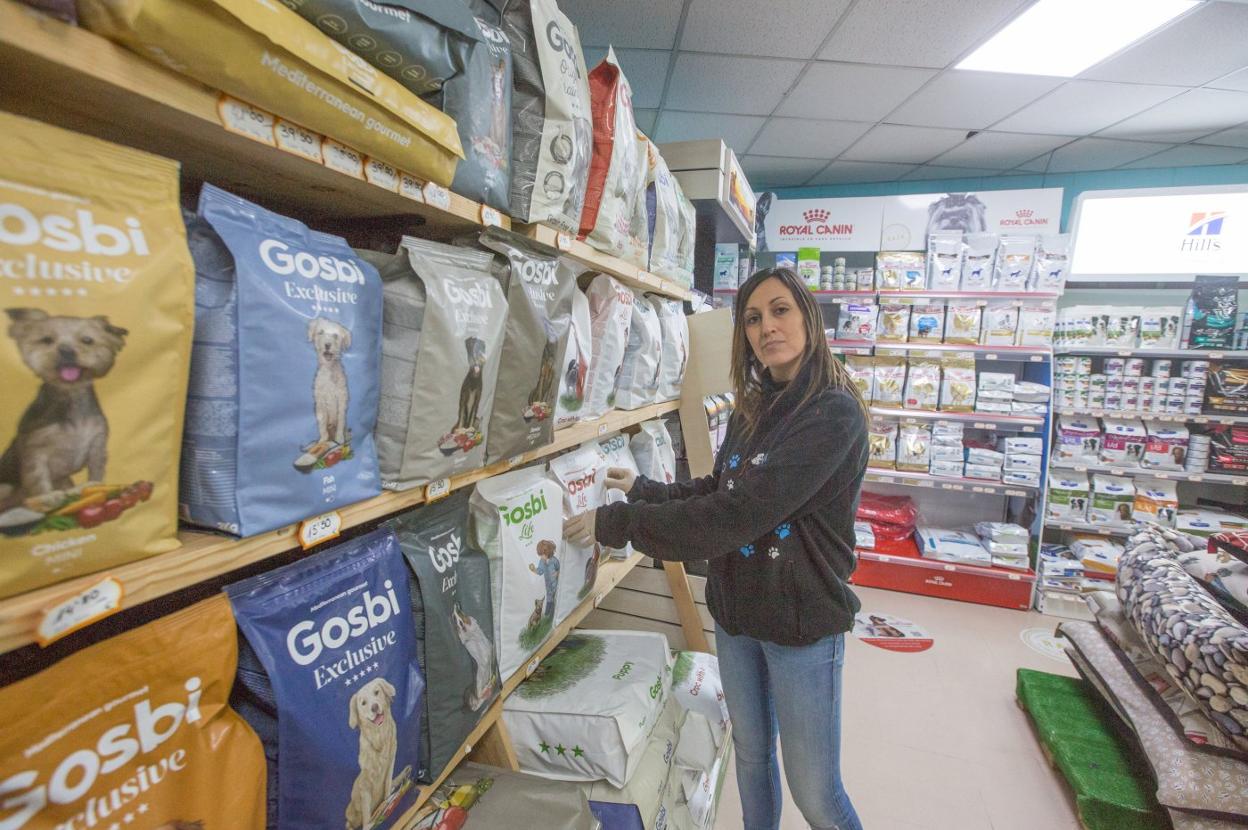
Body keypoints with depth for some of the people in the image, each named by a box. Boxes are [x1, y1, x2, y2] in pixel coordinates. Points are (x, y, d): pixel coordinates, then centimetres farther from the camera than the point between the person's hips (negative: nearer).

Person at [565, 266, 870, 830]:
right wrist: (643, 490, 6)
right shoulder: (754, 407, 2)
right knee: (751, 753, 25)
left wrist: (617, 523, -24)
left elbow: (738, 514, -29)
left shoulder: (833, 413, -22)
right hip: (736, 611, 6)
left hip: (802, 622, -6)